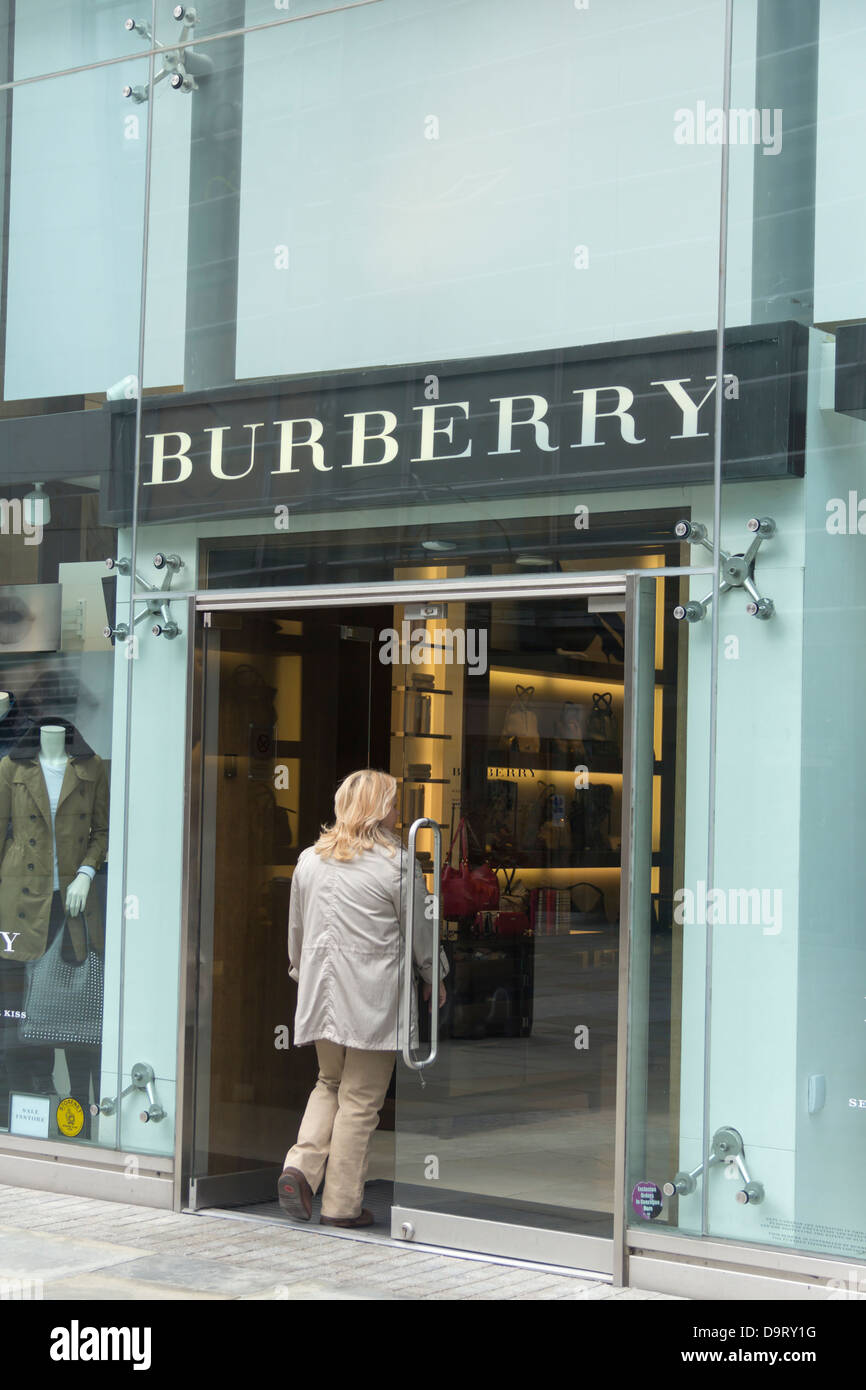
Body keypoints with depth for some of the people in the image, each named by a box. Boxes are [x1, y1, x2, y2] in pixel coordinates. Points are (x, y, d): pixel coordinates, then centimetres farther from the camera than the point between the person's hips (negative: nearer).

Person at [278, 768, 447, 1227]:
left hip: (321, 994, 5)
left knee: (329, 1083, 20)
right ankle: (341, 1203, 7)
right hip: (373, 999, -5)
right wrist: (432, 978, 16)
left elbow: (296, 930, 16)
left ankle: (301, 1165, 0)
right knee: (360, 1100, 2)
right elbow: (420, 932, 0)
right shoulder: (397, 863, -9)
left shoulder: (309, 859, 7)